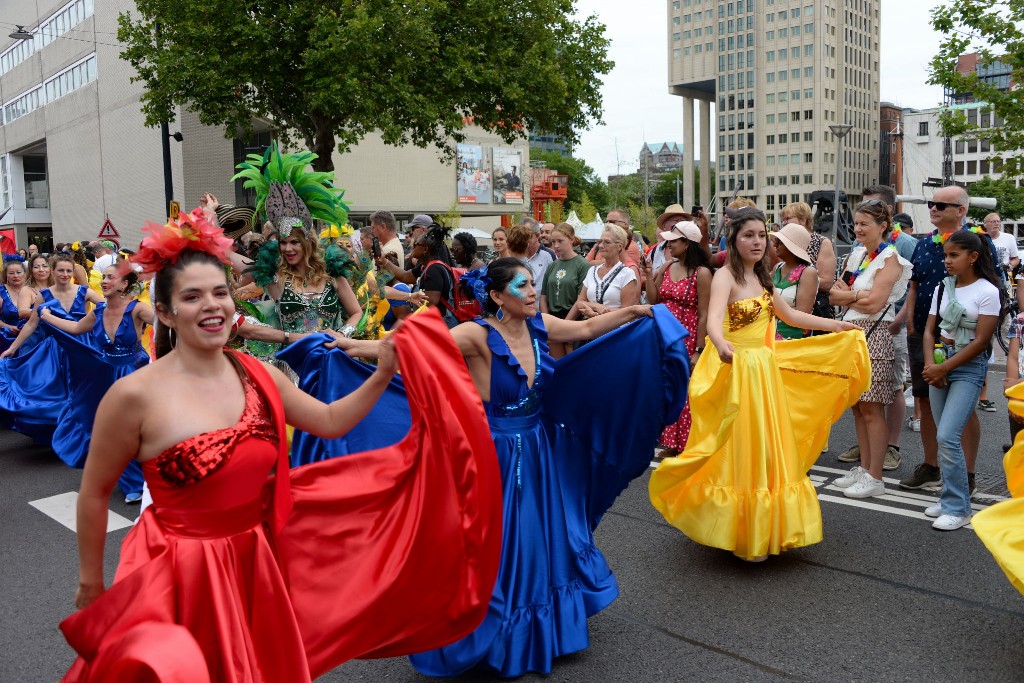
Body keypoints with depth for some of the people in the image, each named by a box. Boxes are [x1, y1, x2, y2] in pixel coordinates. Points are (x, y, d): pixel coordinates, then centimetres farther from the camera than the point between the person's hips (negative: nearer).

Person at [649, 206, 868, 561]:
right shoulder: (725, 277, -14)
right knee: (739, 453, -1)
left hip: (765, 372, 8)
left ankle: (763, 529, 29)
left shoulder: (762, 279, 11)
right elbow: (714, 320, -33)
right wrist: (721, 345, -53)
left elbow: (790, 315, 25)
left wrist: (835, 325, 25)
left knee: (767, 450, 14)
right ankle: (739, 535, 13)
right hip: (734, 371, -8)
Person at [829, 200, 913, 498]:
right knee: (857, 405, 10)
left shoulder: (890, 258, -7)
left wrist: (846, 294, -3)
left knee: (871, 408, -5)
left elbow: (874, 303, -17)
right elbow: (834, 296, 9)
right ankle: (864, 468, 19)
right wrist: (856, 295, -9)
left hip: (873, 335, -7)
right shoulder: (856, 255, 15)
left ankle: (875, 478, 2)